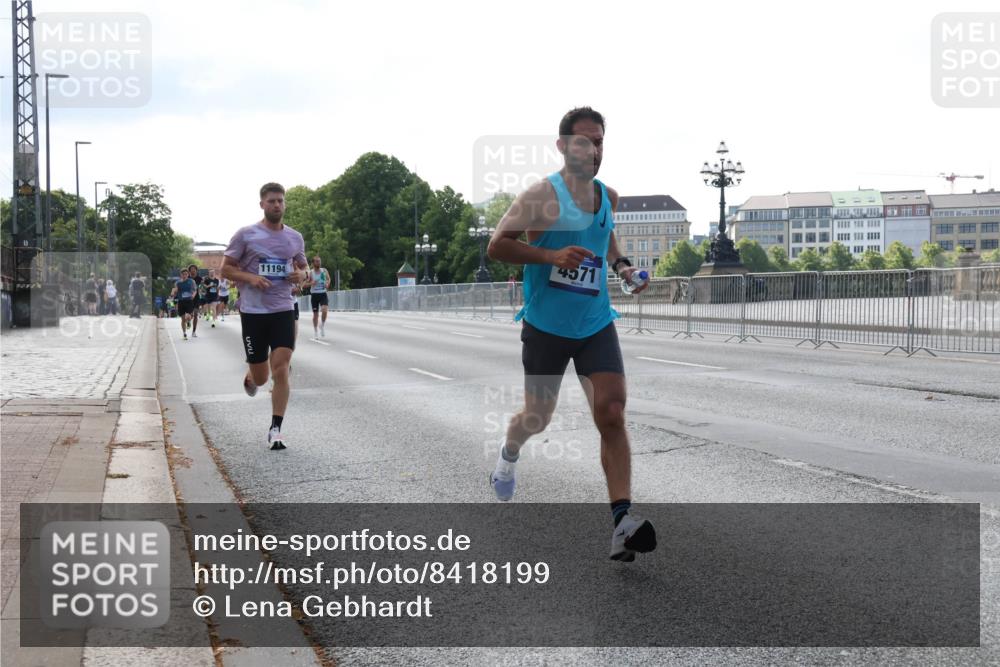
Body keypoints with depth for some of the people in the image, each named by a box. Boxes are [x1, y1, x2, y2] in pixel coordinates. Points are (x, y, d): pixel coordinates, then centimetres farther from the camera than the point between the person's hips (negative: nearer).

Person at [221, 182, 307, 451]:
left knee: (281, 369, -11)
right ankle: (249, 377, 44)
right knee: (261, 377, 4)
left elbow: (302, 268, 21)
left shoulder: (295, 238, 8)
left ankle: (275, 429, -4)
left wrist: (300, 275, -3)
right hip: (253, 310, -2)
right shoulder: (246, 234, -3)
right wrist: (250, 278, -17)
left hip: (283, 310, 2)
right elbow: (226, 268, 1)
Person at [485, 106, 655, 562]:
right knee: (538, 417, 12)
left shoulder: (608, 197, 6)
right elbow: (497, 246, -14)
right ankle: (509, 453, 49)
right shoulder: (542, 195, -13)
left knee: (612, 414, -13)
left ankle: (622, 521, -18)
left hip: (596, 324, 4)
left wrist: (620, 264, 7)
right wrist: (551, 256, -27)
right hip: (546, 325, -3)